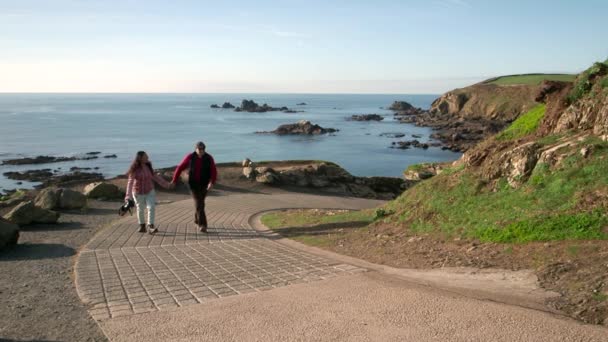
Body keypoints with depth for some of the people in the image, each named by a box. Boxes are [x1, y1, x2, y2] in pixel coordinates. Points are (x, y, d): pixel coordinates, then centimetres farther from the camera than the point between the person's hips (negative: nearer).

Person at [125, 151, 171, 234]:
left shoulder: (148, 167, -4)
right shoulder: (134, 169, -17)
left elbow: (155, 177, 7)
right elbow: (130, 182, -19)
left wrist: (166, 184, 8)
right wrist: (128, 195, -25)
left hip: (149, 191, 2)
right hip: (138, 193, -2)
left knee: (151, 208, -14)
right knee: (140, 210, 12)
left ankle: (150, 227, -17)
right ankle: (142, 226, 30)